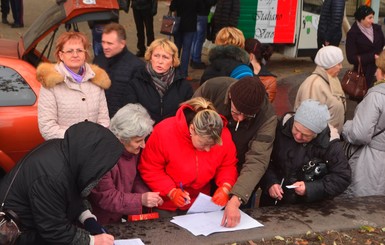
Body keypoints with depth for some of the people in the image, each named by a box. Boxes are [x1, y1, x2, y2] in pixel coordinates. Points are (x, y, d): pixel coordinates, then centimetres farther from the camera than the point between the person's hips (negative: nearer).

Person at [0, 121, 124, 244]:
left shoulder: (68, 151, -10)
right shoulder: (51, 177, -34)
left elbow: (74, 195, 6)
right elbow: (54, 231, -25)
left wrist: (89, 219, -7)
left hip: (40, 220, 8)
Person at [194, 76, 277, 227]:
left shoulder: (267, 117, -29)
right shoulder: (212, 88, -25)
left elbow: (257, 161, -34)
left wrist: (235, 200, -45)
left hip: (240, 176, -1)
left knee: (239, 220, 15)